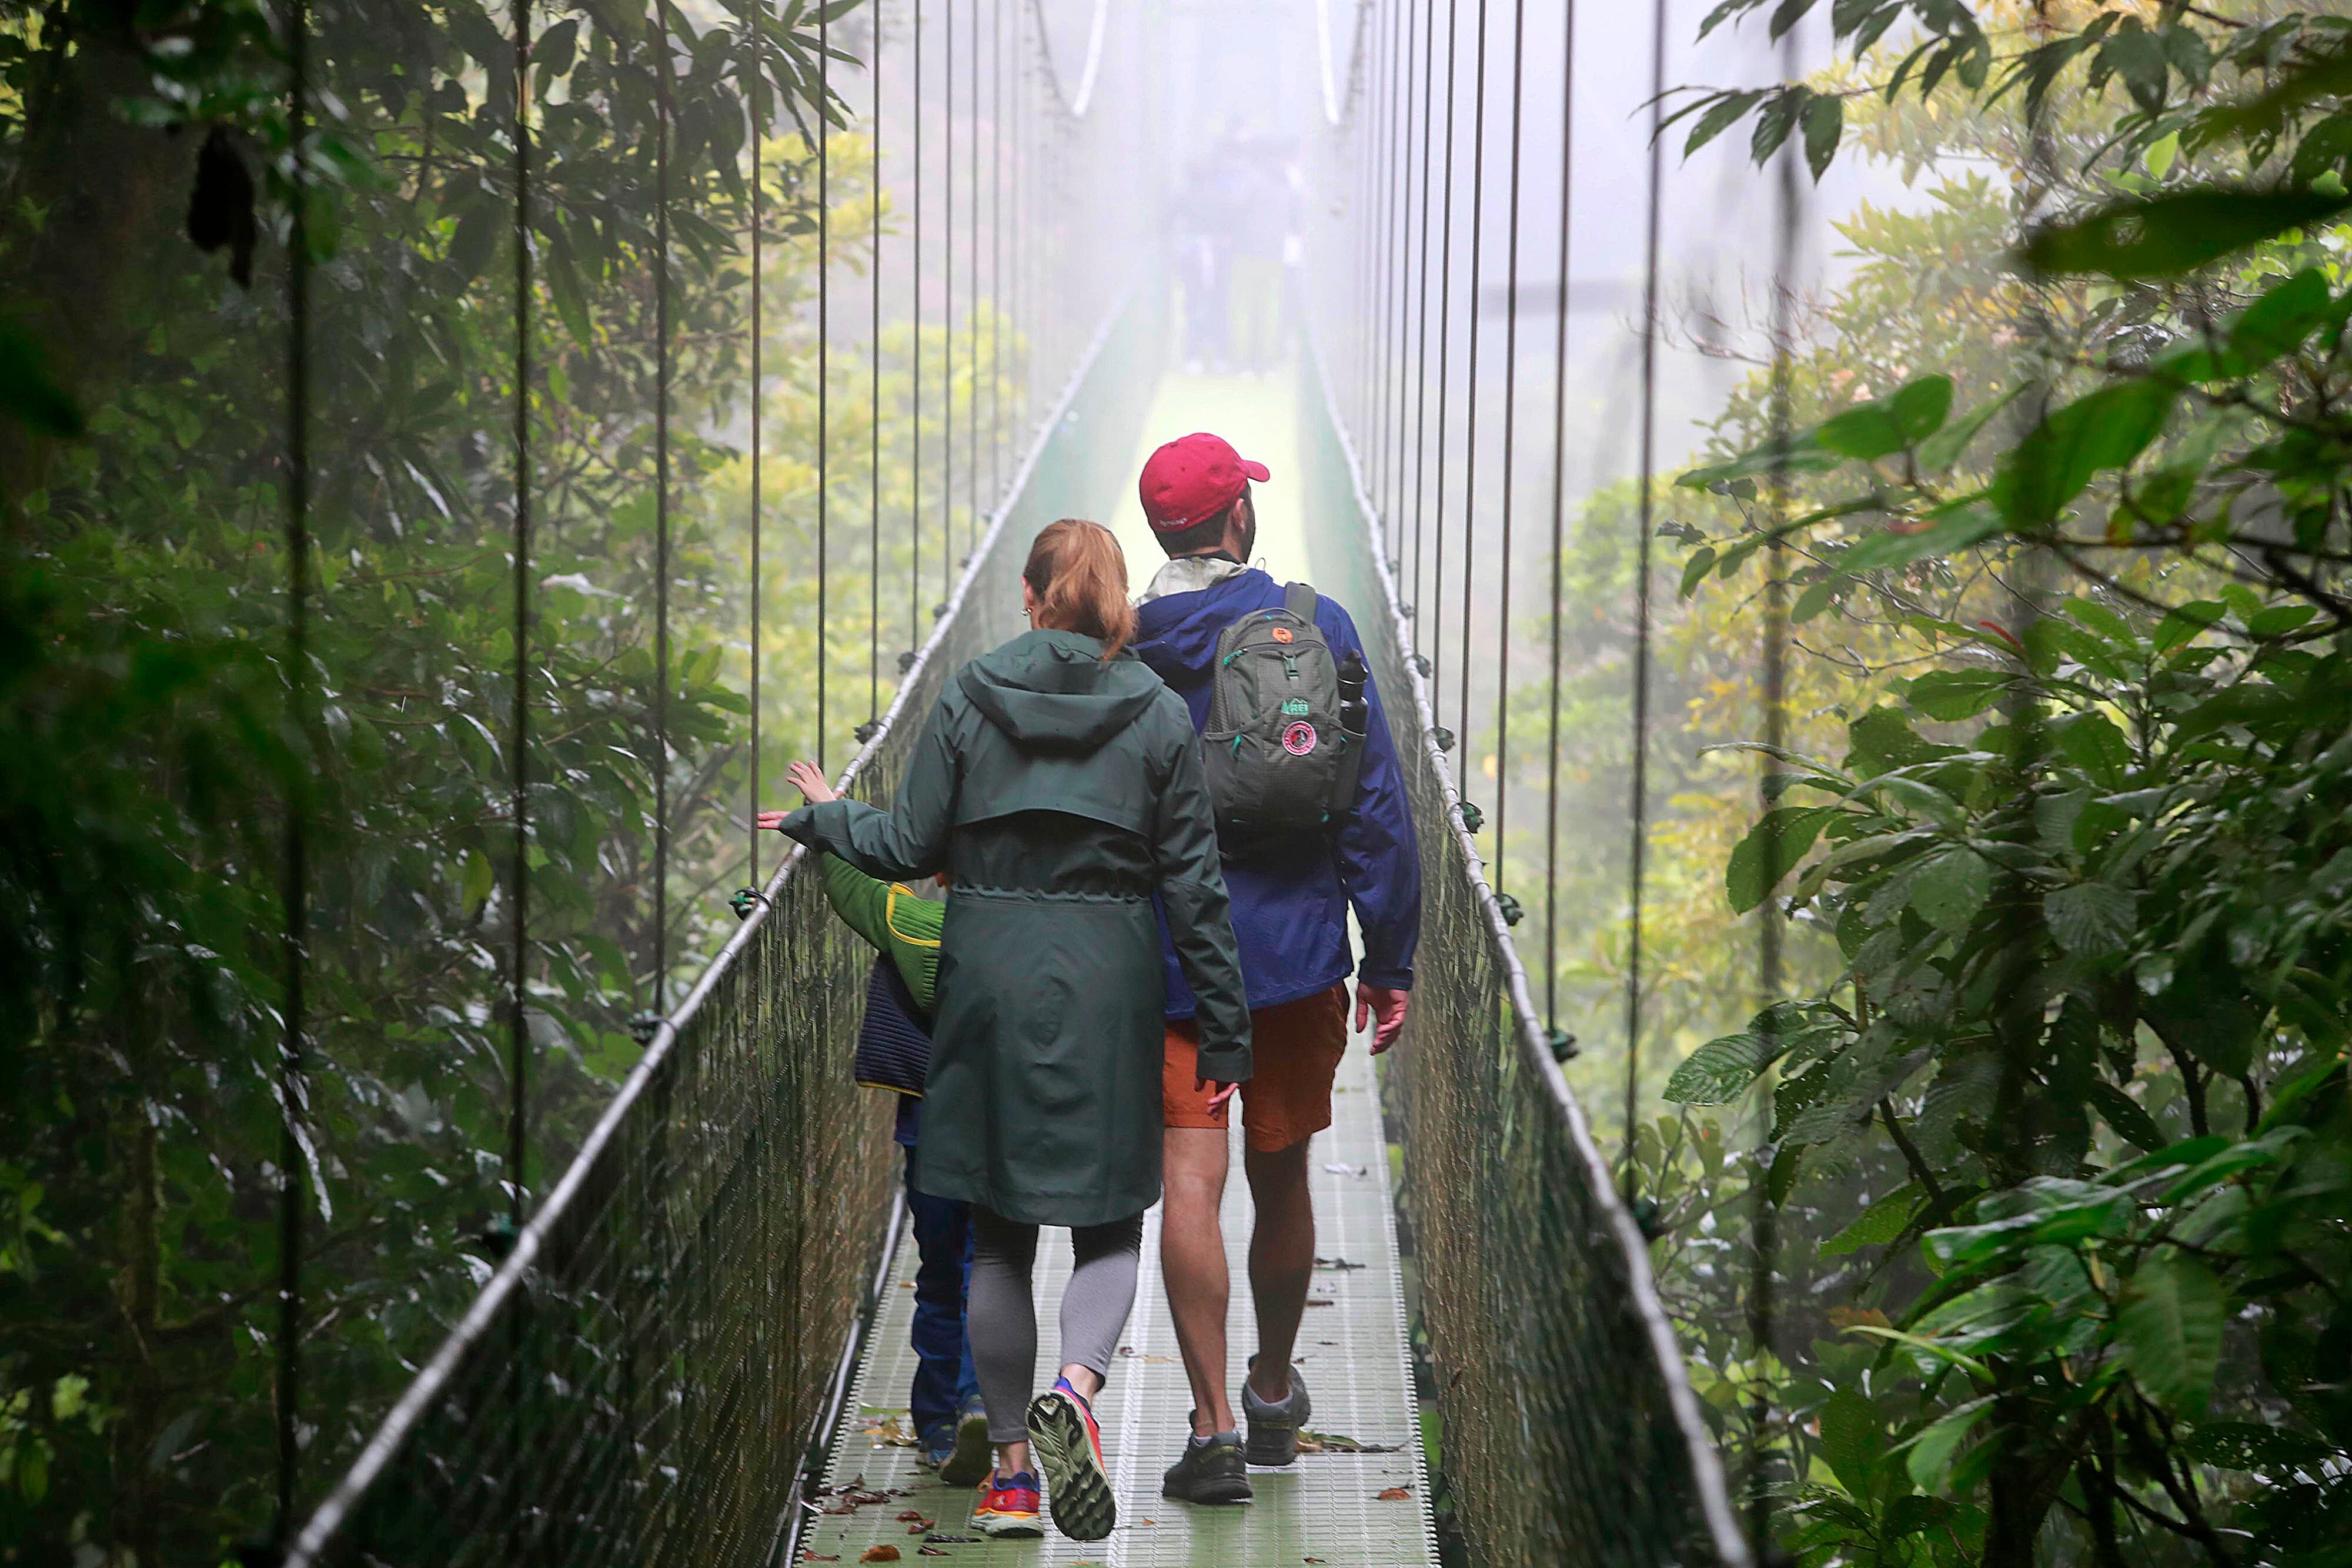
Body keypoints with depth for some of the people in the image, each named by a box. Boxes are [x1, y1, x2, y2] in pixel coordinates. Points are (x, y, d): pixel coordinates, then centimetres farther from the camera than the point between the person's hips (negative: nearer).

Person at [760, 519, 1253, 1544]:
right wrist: (1224, 1032, 5)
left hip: (992, 979, 1)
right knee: (1109, 1225, 7)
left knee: (999, 1236, 10)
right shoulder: (1159, 716, 0)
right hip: (1109, 988, -1)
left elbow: (910, 847, 0)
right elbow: (1193, 884, 0)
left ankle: (1011, 1466, 13)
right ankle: (1075, 1391, -21)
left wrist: (820, 820, 19)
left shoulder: (968, 700, -1)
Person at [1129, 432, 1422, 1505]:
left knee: (1190, 1182, -4)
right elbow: (1374, 800, -4)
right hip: (1295, 951, 1)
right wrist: (1391, 957, 2)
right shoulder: (1316, 628, -4)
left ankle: (1214, 1427, -11)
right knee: (1281, 1176, 15)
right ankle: (1274, 1396, 32)